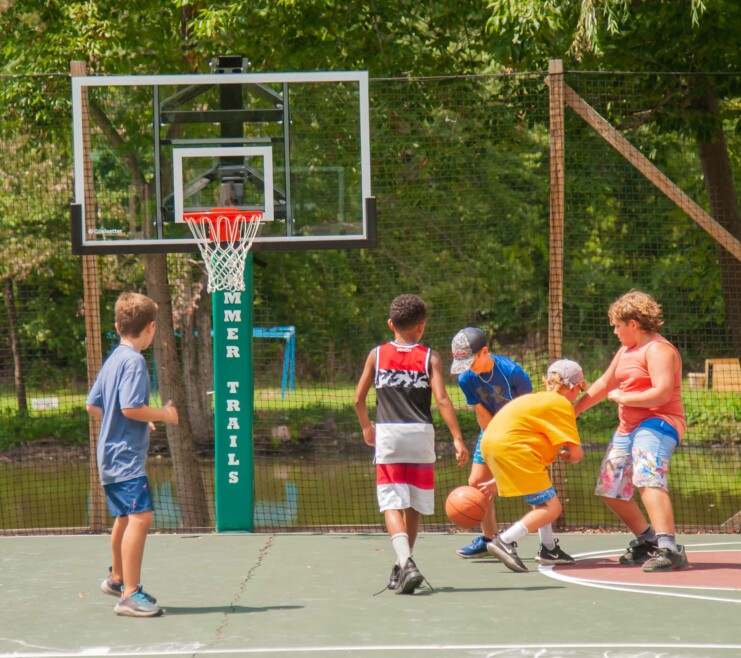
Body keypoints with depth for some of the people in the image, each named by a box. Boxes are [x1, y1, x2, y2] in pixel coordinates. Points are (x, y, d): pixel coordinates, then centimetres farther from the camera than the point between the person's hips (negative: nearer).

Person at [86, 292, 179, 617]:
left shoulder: (112, 360, 12)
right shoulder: (134, 361, -15)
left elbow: (92, 405, 18)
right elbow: (130, 407, -24)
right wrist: (164, 415, -10)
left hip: (110, 453, 10)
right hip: (126, 455, -10)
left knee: (125, 517, 24)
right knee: (140, 516, -17)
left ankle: (117, 578, 42)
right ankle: (129, 595, -22)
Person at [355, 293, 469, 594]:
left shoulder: (377, 355, 5)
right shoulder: (429, 358, 1)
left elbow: (359, 398, 7)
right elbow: (441, 399, -9)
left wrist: (366, 426, 24)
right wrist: (458, 439, -9)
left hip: (387, 435, -1)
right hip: (420, 435, 1)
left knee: (392, 504, -5)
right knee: (413, 506, 15)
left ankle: (405, 563, -26)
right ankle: (403, 568, 26)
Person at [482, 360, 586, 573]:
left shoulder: (538, 399, 26)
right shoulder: (562, 404, -1)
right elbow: (576, 453, -4)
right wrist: (566, 456, 18)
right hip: (511, 448, -10)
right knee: (551, 508, -8)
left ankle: (549, 548, 28)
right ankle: (505, 542, -20)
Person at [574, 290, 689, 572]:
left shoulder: (658, 350, -14)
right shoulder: (626, 351, 17)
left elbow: (662, 393, -26)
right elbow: (603, 384, 27)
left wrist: (622, 398, -15)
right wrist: (571, 412, 27)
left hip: (658, 423, -11)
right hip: (628, 427, 11)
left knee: (647, 478, -32)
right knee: (609, 490, 14)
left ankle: (669, 549, -43)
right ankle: (646, 540, 29)